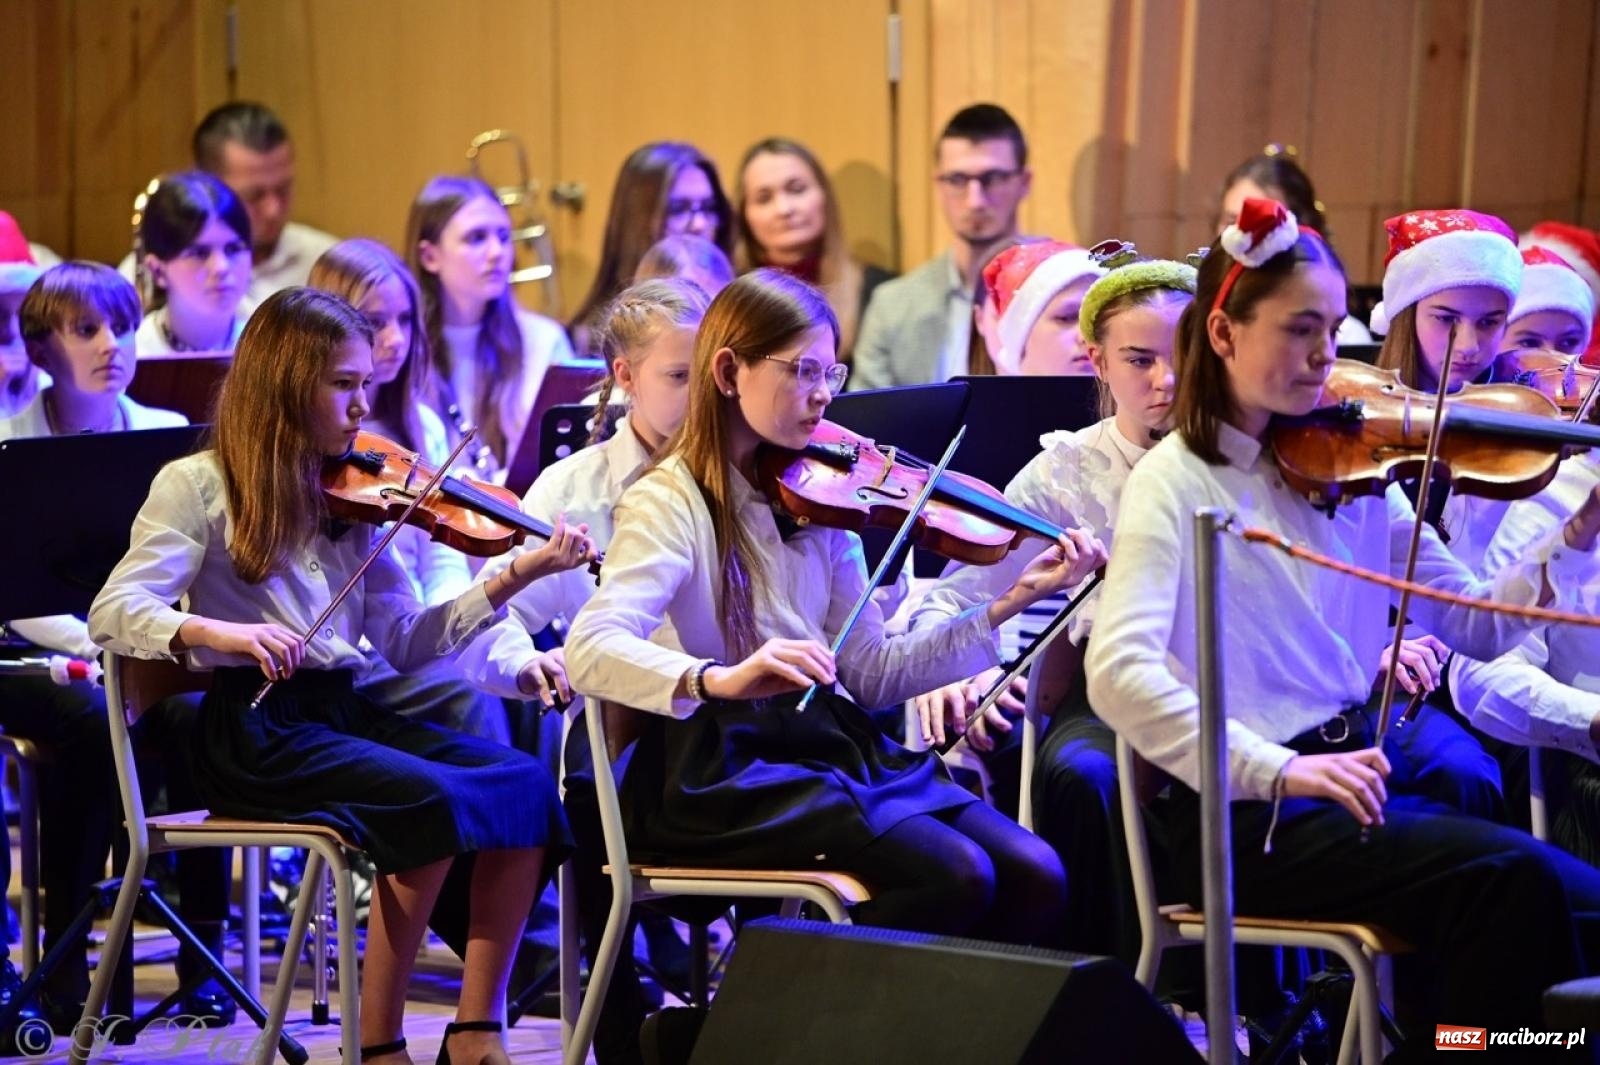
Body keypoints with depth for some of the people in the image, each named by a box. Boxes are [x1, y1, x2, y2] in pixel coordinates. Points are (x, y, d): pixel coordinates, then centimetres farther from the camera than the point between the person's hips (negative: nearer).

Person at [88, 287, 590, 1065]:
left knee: (525, 784, -17)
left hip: (344, 711, 6)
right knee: (435, 801, -29)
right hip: (255, 730, -6)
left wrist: (511, 581, -4)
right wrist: (214, 631, -32)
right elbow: (113, 614, -13)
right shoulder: (199, 487, -2)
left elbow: (406, 643, 8)